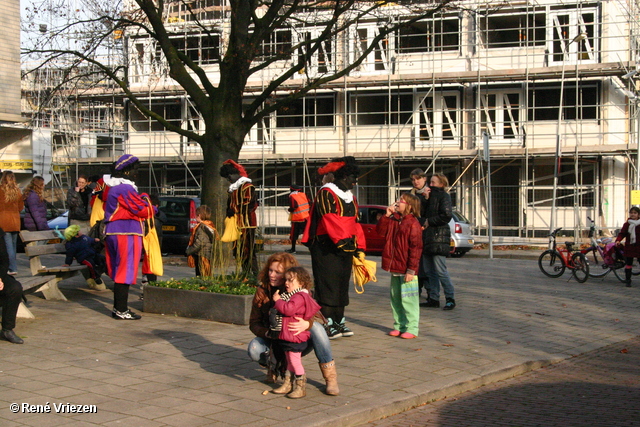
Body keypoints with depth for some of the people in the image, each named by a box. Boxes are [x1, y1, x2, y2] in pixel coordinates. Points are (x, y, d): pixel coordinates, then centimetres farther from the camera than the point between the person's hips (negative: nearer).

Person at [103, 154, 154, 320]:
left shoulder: (110, 187, 16)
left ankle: (118, 308, 19)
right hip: (126, 233, -10)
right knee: (126, 272, -6)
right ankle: (121, 311, -4)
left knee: (118, 271, 14)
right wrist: (152, 208, 6)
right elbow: (143, 210, -16)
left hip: (112, 232, 10)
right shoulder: (125, 189, -15)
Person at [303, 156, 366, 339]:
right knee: (327, 287, -7)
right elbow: (330, 219, -21)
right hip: (327, 248, -8)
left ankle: (339, 321, 19)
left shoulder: (350, 197, 18)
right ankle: (327, 324, -6)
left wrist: (359, 248, 14)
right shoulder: (326, 193, -9)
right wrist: (342, 240, -28)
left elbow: (355, 223, 20)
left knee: (342, 286, 11)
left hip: (345, 249, 8)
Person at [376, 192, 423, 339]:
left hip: (406, 270, -8)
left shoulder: (413, 224, -13)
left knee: (408, 299, -3)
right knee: (395, 298, 14)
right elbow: (380, 231, 12)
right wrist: (387, 215, 0)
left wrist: (411, 270, -18)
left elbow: (416, 248, -16)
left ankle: (411, 328, 3)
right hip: (395, 269, 8)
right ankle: (399, 326, 24)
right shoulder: (394, 220, 12)